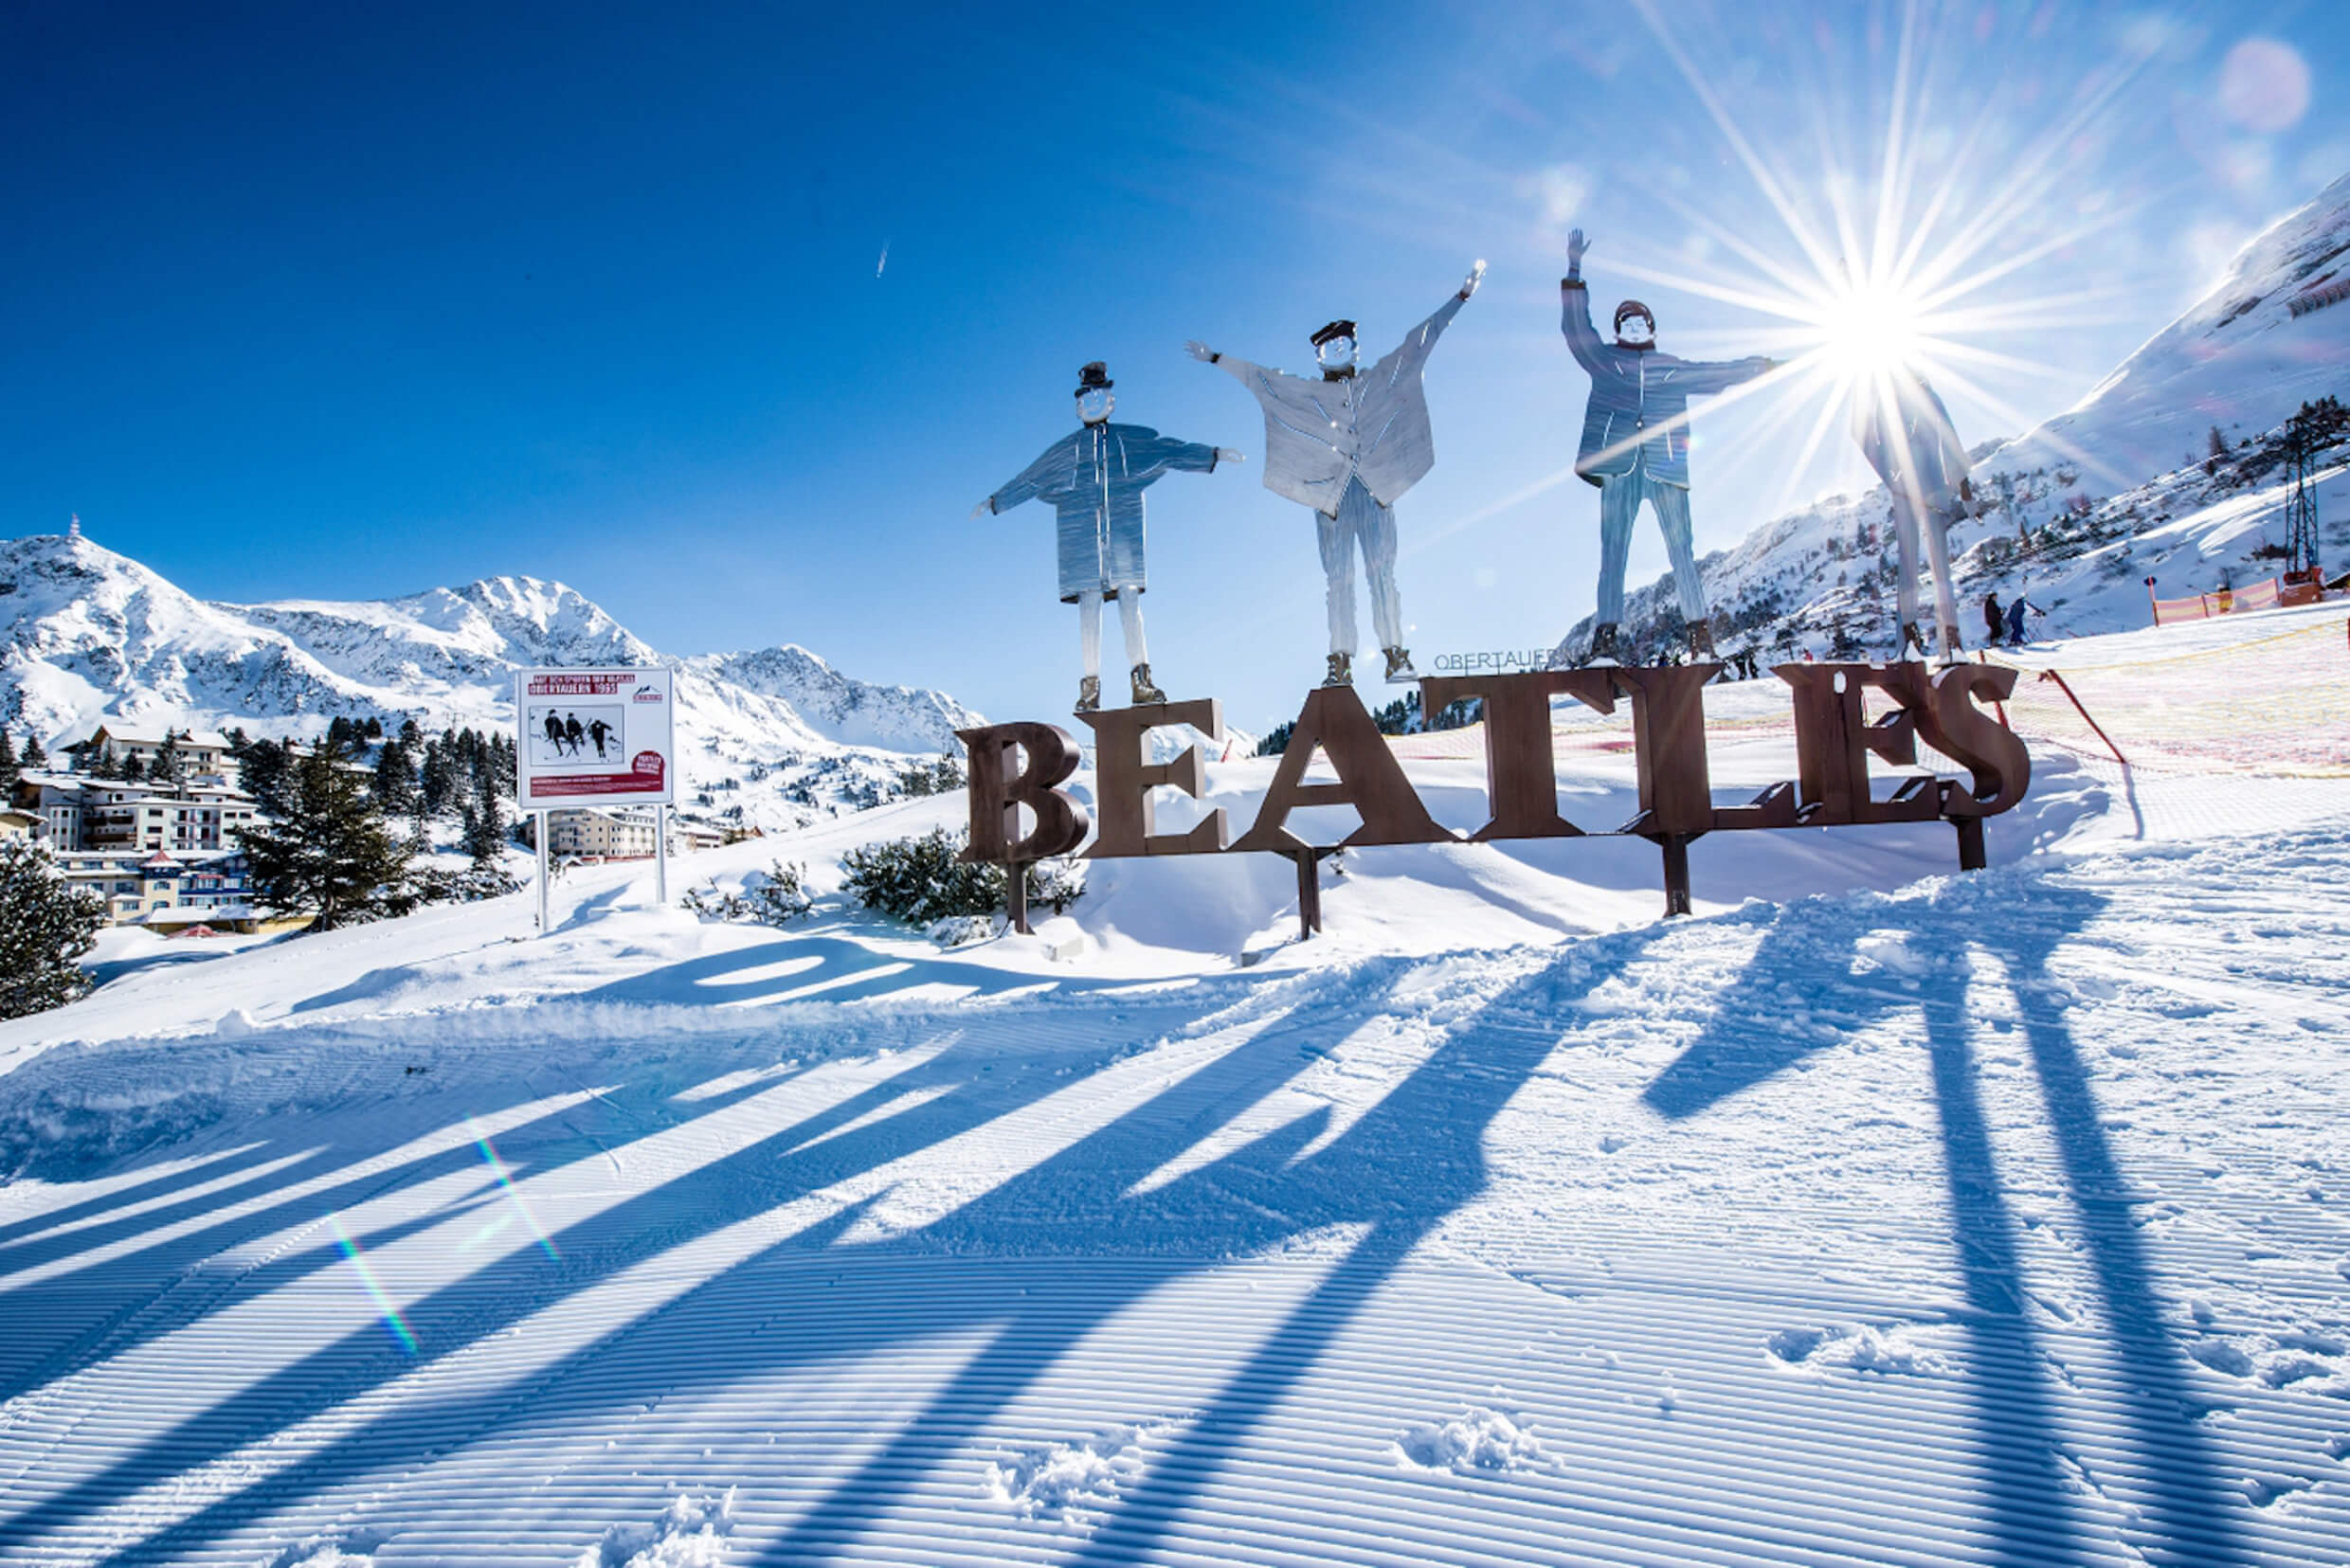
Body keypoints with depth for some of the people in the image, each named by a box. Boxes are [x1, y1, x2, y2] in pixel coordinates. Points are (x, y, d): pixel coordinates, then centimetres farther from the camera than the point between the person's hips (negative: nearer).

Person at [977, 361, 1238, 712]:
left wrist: (1214, 454, 1)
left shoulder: (1135, 439, 18)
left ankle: (1141, 679, -15)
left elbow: (1173, 451, 12)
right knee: (1088, 600, -6)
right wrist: (994, 502, 26)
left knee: (1129, 596, -10)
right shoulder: (1064, 450, 21)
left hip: (1123, 522, -1)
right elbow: (1028, 481, 26)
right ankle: (1091, 684, -7)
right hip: (1080, 527, 1)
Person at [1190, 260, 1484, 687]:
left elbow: (1418, 342, 14)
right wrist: (1214, 359, 21)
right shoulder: (1305, 392, 16)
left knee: (1382, 573, -7)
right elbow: (1255, 375, 20)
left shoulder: (1379, 381, 15)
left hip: (1376, 490, 0)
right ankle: (1341, 663, -8)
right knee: (1338, 579, -5)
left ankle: (1396, 656, -10)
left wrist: (1462, 295, 14)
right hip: (1331, 493, 0)